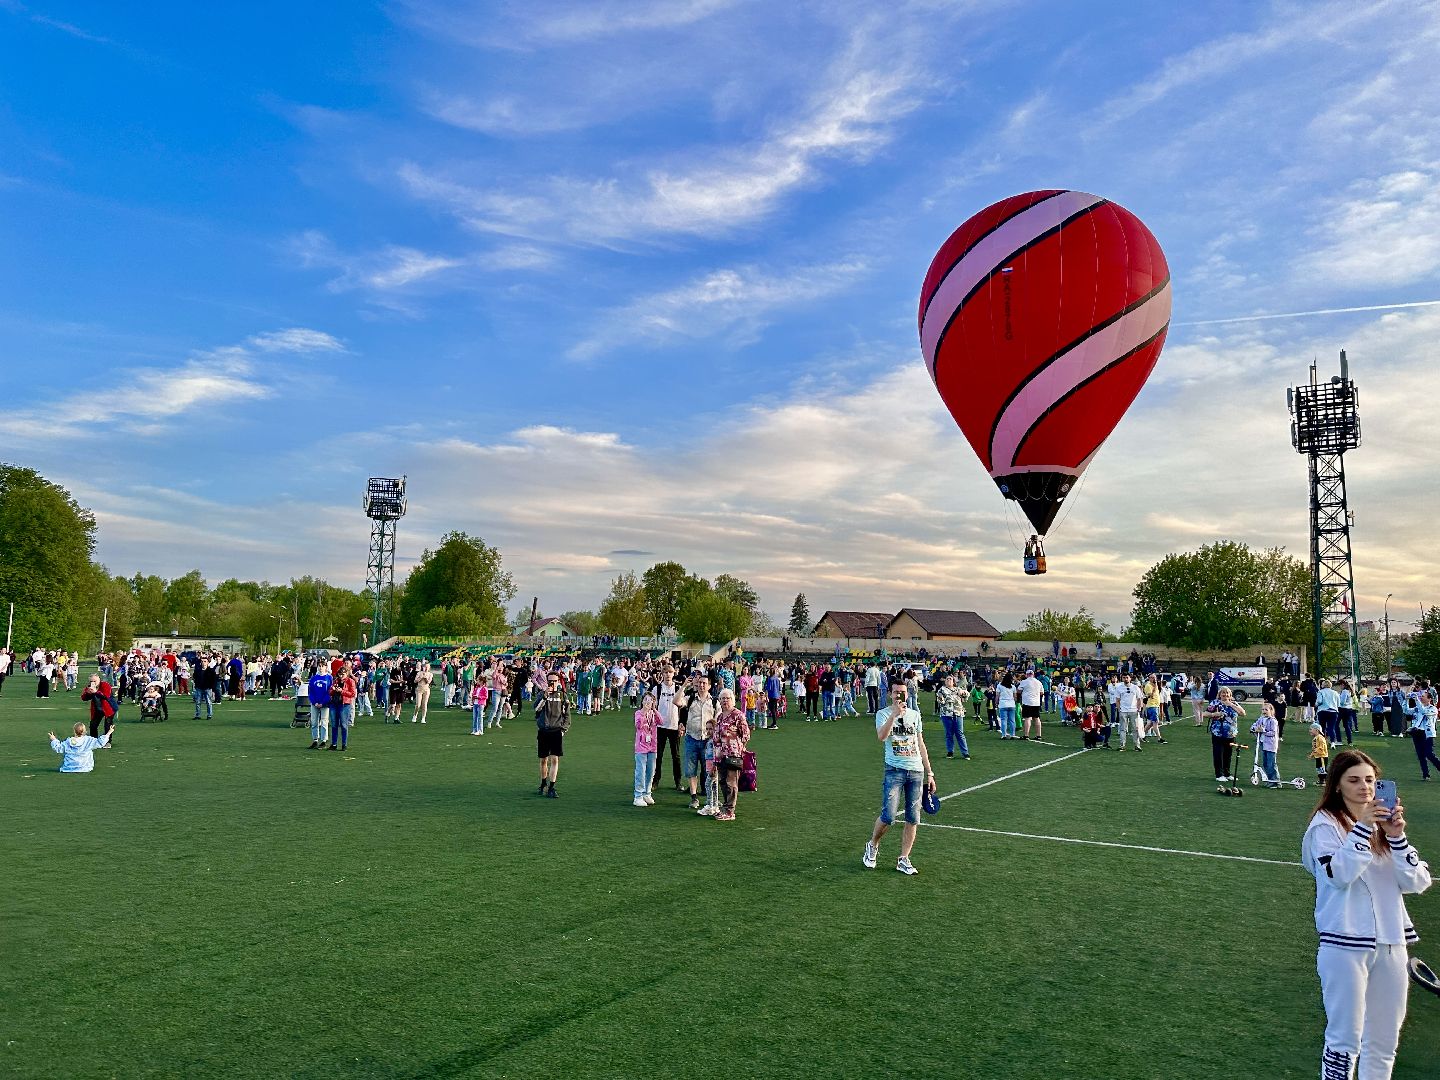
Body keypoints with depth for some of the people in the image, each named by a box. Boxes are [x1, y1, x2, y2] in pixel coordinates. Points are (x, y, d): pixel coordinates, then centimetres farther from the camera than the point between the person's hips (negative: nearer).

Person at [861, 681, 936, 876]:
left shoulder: (915, 714, 14)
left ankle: (903, 860, 13)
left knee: (913, 819, 3)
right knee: (888, 816, -11)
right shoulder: (883, 714, 0)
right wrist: (894, 714, -28)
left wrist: (929, 773, 15)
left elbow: (921, 745, 18)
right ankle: (872, 846, 16)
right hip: (894, 770, -4)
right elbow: (881, 736, -20)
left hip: (917, 771, 4)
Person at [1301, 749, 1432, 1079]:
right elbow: (1339, 874, -21)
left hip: (1391, 945, 6)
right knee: (1345, 1040, -1)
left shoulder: (1385, 823, 11)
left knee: (1384, 1041, 12)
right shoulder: (1326, 824, -6)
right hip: (1345, 945, -5)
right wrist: (1363, 827, -23)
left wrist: (1396, 837, -12)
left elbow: (1417, 882, 2)